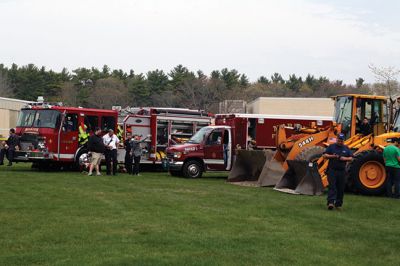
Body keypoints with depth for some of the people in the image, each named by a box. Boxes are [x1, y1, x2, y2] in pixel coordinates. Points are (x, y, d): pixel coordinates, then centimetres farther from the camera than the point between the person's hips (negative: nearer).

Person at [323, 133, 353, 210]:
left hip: (342, 171, 3)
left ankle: (338, 204, 13)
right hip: (332, 170, -3)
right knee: (332, 186, -11)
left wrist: (345, 158, -10)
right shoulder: (331, 146, 5)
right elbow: (325, 155, 1)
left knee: (341, 188, 5)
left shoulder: (346, 148, 12)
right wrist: (332, 156, -14)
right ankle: (330, 202, -19)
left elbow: (351, 158, 10)